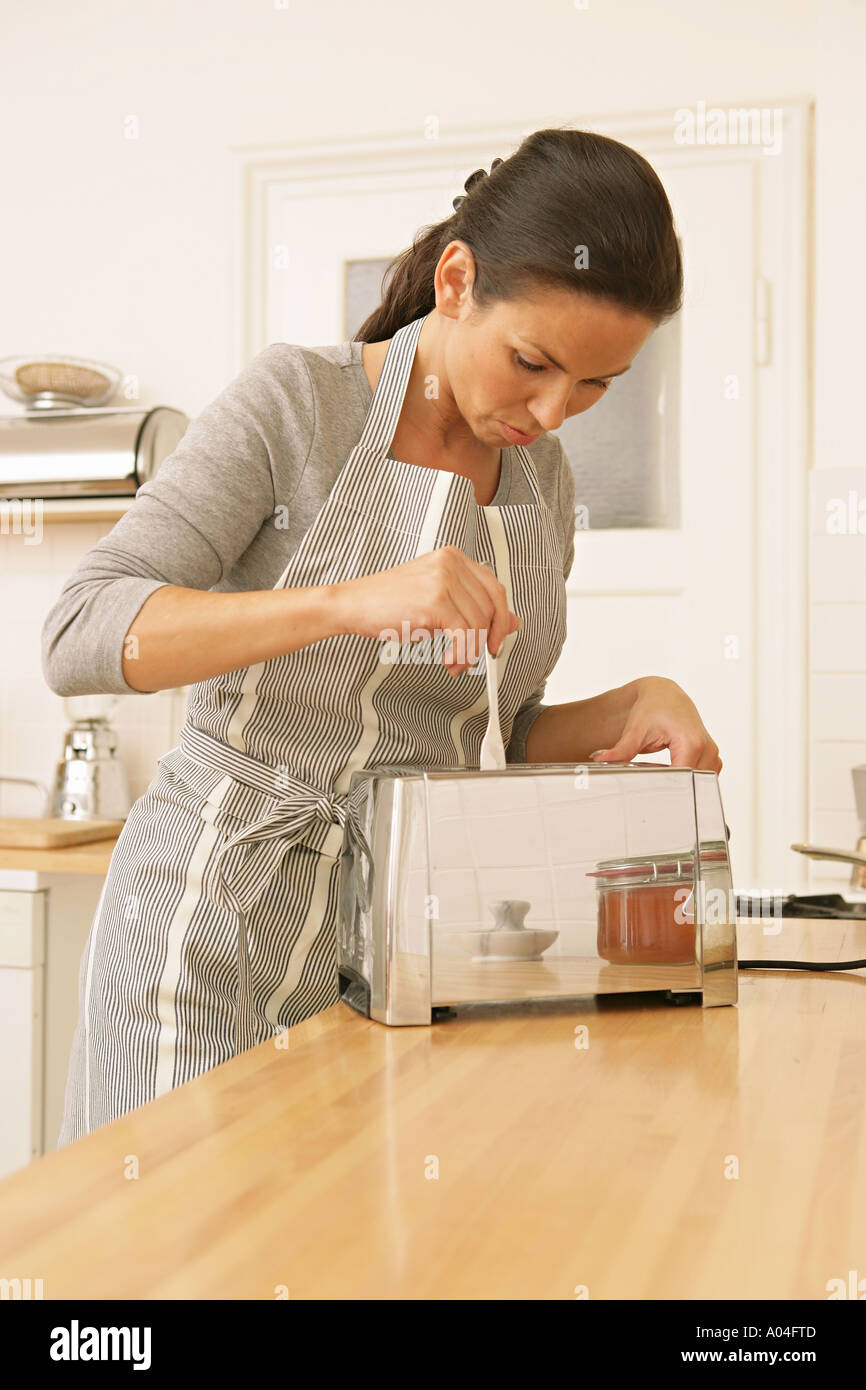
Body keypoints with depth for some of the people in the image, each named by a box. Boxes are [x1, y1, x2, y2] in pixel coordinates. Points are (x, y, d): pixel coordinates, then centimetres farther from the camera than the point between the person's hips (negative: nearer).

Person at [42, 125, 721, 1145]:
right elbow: (79, 639, -20)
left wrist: (628, 707, -5)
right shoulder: (297, 400, -10)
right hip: (219, 923, -4)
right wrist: (350, 601, -31)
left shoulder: (543, 477, 7)